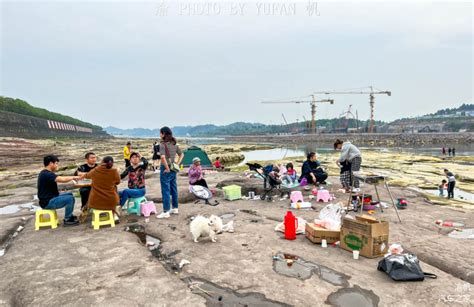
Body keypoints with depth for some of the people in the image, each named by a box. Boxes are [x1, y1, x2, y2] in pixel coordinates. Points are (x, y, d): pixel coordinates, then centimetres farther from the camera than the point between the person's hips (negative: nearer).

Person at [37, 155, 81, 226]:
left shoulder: (45, 173, 12)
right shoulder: (46, 174, -22)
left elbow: (60, 178, 15)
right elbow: (62, 179, -33)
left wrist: (72, 178, 1)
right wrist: (73, 177, -18)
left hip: (50, 199, 11)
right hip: (47, 202, -11)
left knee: (70, 194, 17)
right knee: (70, 198, -18)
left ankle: (70, 216, 19)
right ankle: (67, 220, -6)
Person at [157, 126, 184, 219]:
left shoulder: (163, 144, -14)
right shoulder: (174, 144, 8)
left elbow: (163, 157, -27)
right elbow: (181, 155, 14)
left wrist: (167, 168, -18)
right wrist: (177, 164, 9)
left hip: (166, 169, -7)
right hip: (173, 169, 7)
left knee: (165, 190, -2)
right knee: (174, 189, 15)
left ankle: (166, 212, 2)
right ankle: (175, 208, 26)